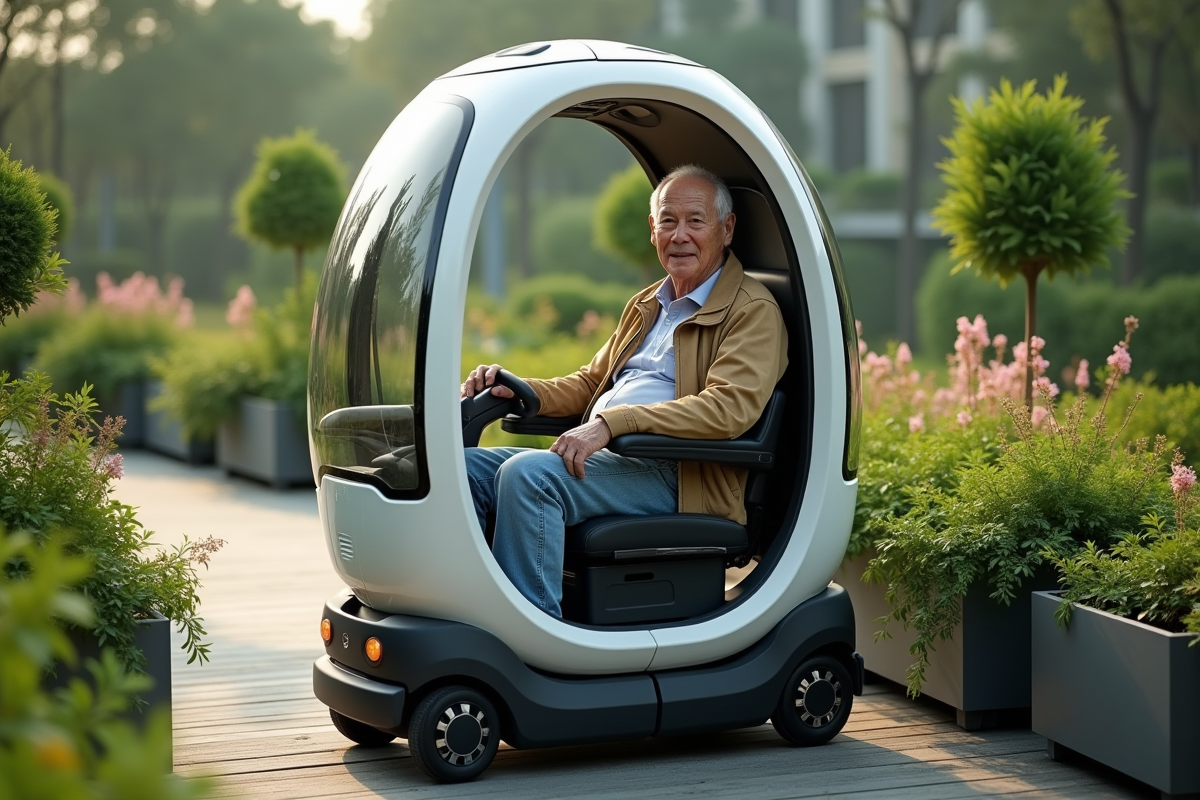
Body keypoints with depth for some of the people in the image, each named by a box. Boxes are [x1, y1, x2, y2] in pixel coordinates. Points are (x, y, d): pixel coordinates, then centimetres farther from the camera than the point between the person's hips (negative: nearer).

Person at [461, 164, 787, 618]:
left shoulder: (754, 311, -1)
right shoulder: (645, 307, 27)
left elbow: (730, 407, -17)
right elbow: (590, 382, 31)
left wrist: (612, 422, -26)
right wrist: (517, 390, 8)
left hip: (673, 475, -8)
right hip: (602, 455, 8)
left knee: (528, 474, -31)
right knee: (464, 466, -11)